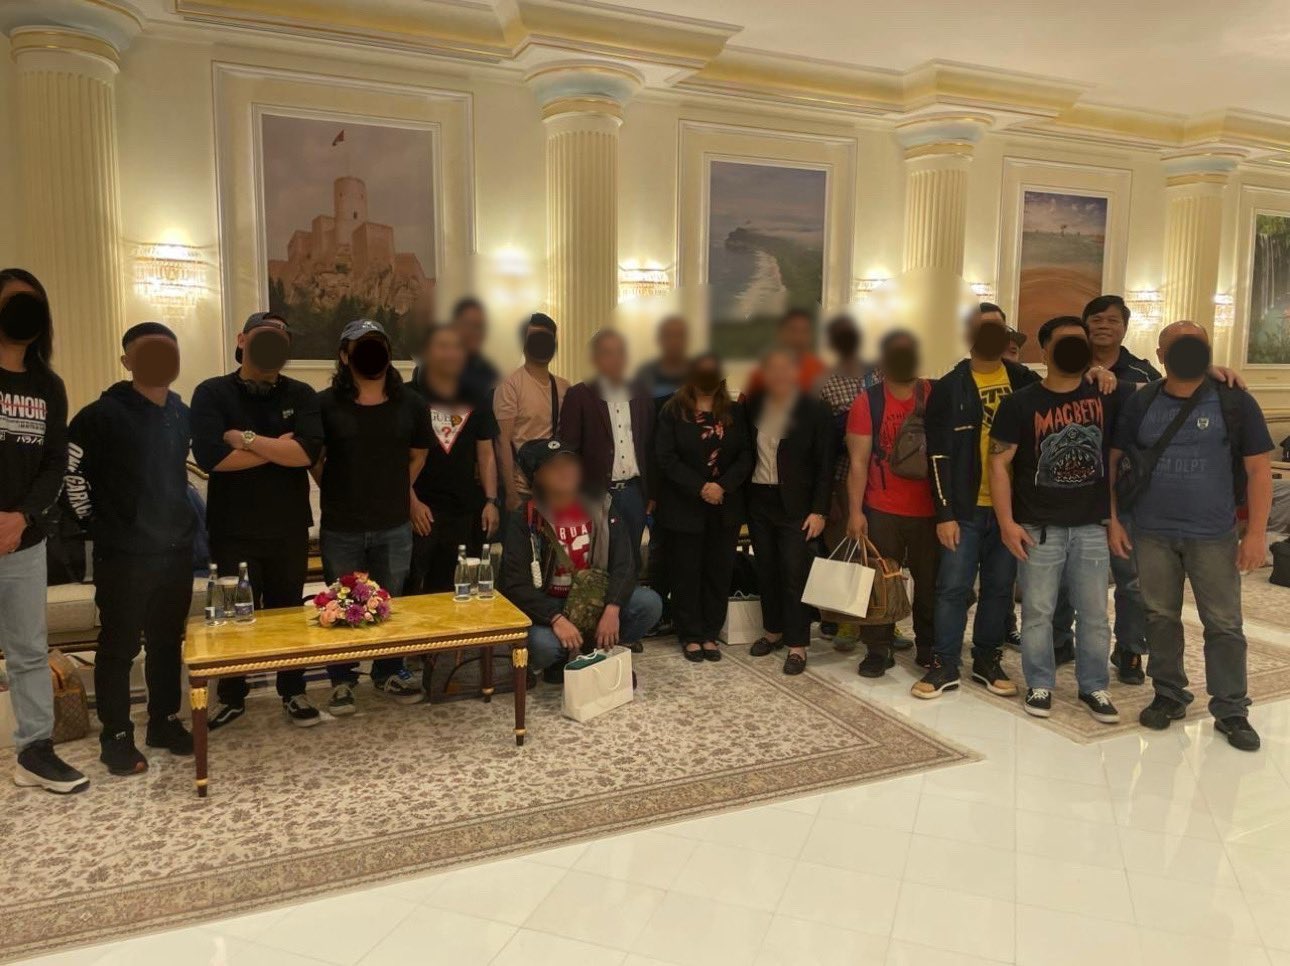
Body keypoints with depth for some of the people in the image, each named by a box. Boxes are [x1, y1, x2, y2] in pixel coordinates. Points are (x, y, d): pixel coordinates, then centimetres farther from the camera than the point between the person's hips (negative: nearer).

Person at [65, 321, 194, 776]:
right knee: (119, 647, 5)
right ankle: (116, 737, 17)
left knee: (168, 641, 15)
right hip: (123, 554, -5)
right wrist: (96, 524, -7)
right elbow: (69, 471, -9)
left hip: (176, 549, 5)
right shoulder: (103, 414, -11)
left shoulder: (182, 414, 7)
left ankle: (165, 721, 28)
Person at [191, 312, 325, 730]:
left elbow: (307, 452, -16)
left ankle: (293, 693, 28)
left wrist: (247, 438, -17)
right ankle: (230, 698, 28)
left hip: (289, 529, 2)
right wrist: (276, 448, -12)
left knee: (289, 613, 13)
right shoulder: (212, 393, -4)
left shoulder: (301, 394, 1)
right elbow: (210, 456, -19)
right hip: (234, 530, -1)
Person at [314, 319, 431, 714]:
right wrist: (342, 493, 7)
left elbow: (418, 455, 14)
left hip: (394, 526, 2)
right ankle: (342, 681, 29)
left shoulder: (408, 403, 1)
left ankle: (389, 673, 33)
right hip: (341, 528, -2)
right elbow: (314, 460, 4)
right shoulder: (325, 404, -7)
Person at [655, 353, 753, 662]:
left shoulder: (735, 411, 6)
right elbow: (666, 457, -10)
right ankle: (690, 635, 17)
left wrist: (723, 486, -15)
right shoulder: (673, 411, -2)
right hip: (684, 506, -2)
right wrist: (699, 487, -18)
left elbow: (746, 454, 0)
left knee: (719, 571, 7)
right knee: (686, 573, 4)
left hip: (726, 507, 3)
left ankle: (710, 633, 19)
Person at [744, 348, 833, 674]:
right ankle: (773, 630, 31)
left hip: (795, 505, -4)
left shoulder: (815, 411, -6)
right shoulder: (752, 406, 4)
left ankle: (797, 644, 9)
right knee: (766, 571, 14)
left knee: (795, 576, -1)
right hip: (758, 501, 4)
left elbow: (824, 465, -6)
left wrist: (819, 511, -10)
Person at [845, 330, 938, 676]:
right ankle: (877, 650, 14)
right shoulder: (867, 402, -2)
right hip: (881, 510, -1)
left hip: (931, 509, 2)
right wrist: (855, 511, -9)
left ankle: (928, 646, 24)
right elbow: (859, 461, -3)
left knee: (930, 581, 9)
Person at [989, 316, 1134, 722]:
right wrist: (1007, 522, -10)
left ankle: (1094, 687, 26)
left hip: (1092, 527, 2)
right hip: (1039, 528, -2)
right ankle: (1040, 685, 22)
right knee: (1037, 612, 6)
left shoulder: (1108, 396, 2)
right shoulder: (1020, 403, -4)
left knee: (1094, 614, 10)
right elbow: (999, 463, -4)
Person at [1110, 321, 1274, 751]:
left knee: (1224, 624, 4)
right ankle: (1169, 695, 26)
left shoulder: (1234, 402, -4)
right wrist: (1113, 520, 0)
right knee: (1161, 617, 11)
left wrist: (1255, 533, -9)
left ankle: (1231, 710, 16)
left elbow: (1258, 470, -4)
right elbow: (1112, 461, 6)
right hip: (1152, 534, 2)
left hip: (1214, 536, -2)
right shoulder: (1140, 404, 1)